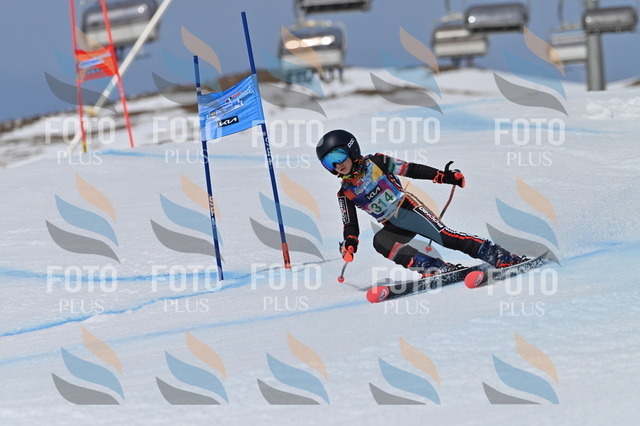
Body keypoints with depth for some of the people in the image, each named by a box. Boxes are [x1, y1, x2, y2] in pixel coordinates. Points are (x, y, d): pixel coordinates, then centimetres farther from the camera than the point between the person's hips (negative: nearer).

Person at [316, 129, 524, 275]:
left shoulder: (375, 163, -1)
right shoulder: (345, 193, 7)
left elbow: (411, 170, 2)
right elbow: (350, 225, 6)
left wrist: (443, 176, -3)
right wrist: (349, 243, -15)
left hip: (408, 209, -3)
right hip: (393, 227, 3)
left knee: (445, 237, -23)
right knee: (380, 242, -28)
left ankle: (499, 256, -27)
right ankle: (438, 268, -37)